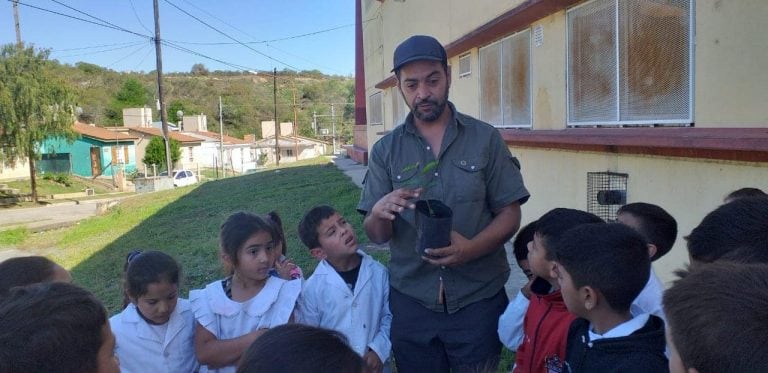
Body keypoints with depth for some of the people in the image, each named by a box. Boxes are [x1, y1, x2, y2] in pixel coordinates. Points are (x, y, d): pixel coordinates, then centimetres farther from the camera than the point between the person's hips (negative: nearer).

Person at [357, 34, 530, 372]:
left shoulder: (485, 139, -2)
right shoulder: (385, 150, 2)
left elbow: (510, 214, -2)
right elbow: (375, 235, 0)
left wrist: (471, 248, -21)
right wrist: (380, 213, -23)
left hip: (479, 299, -1)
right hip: (411, 302, 1)